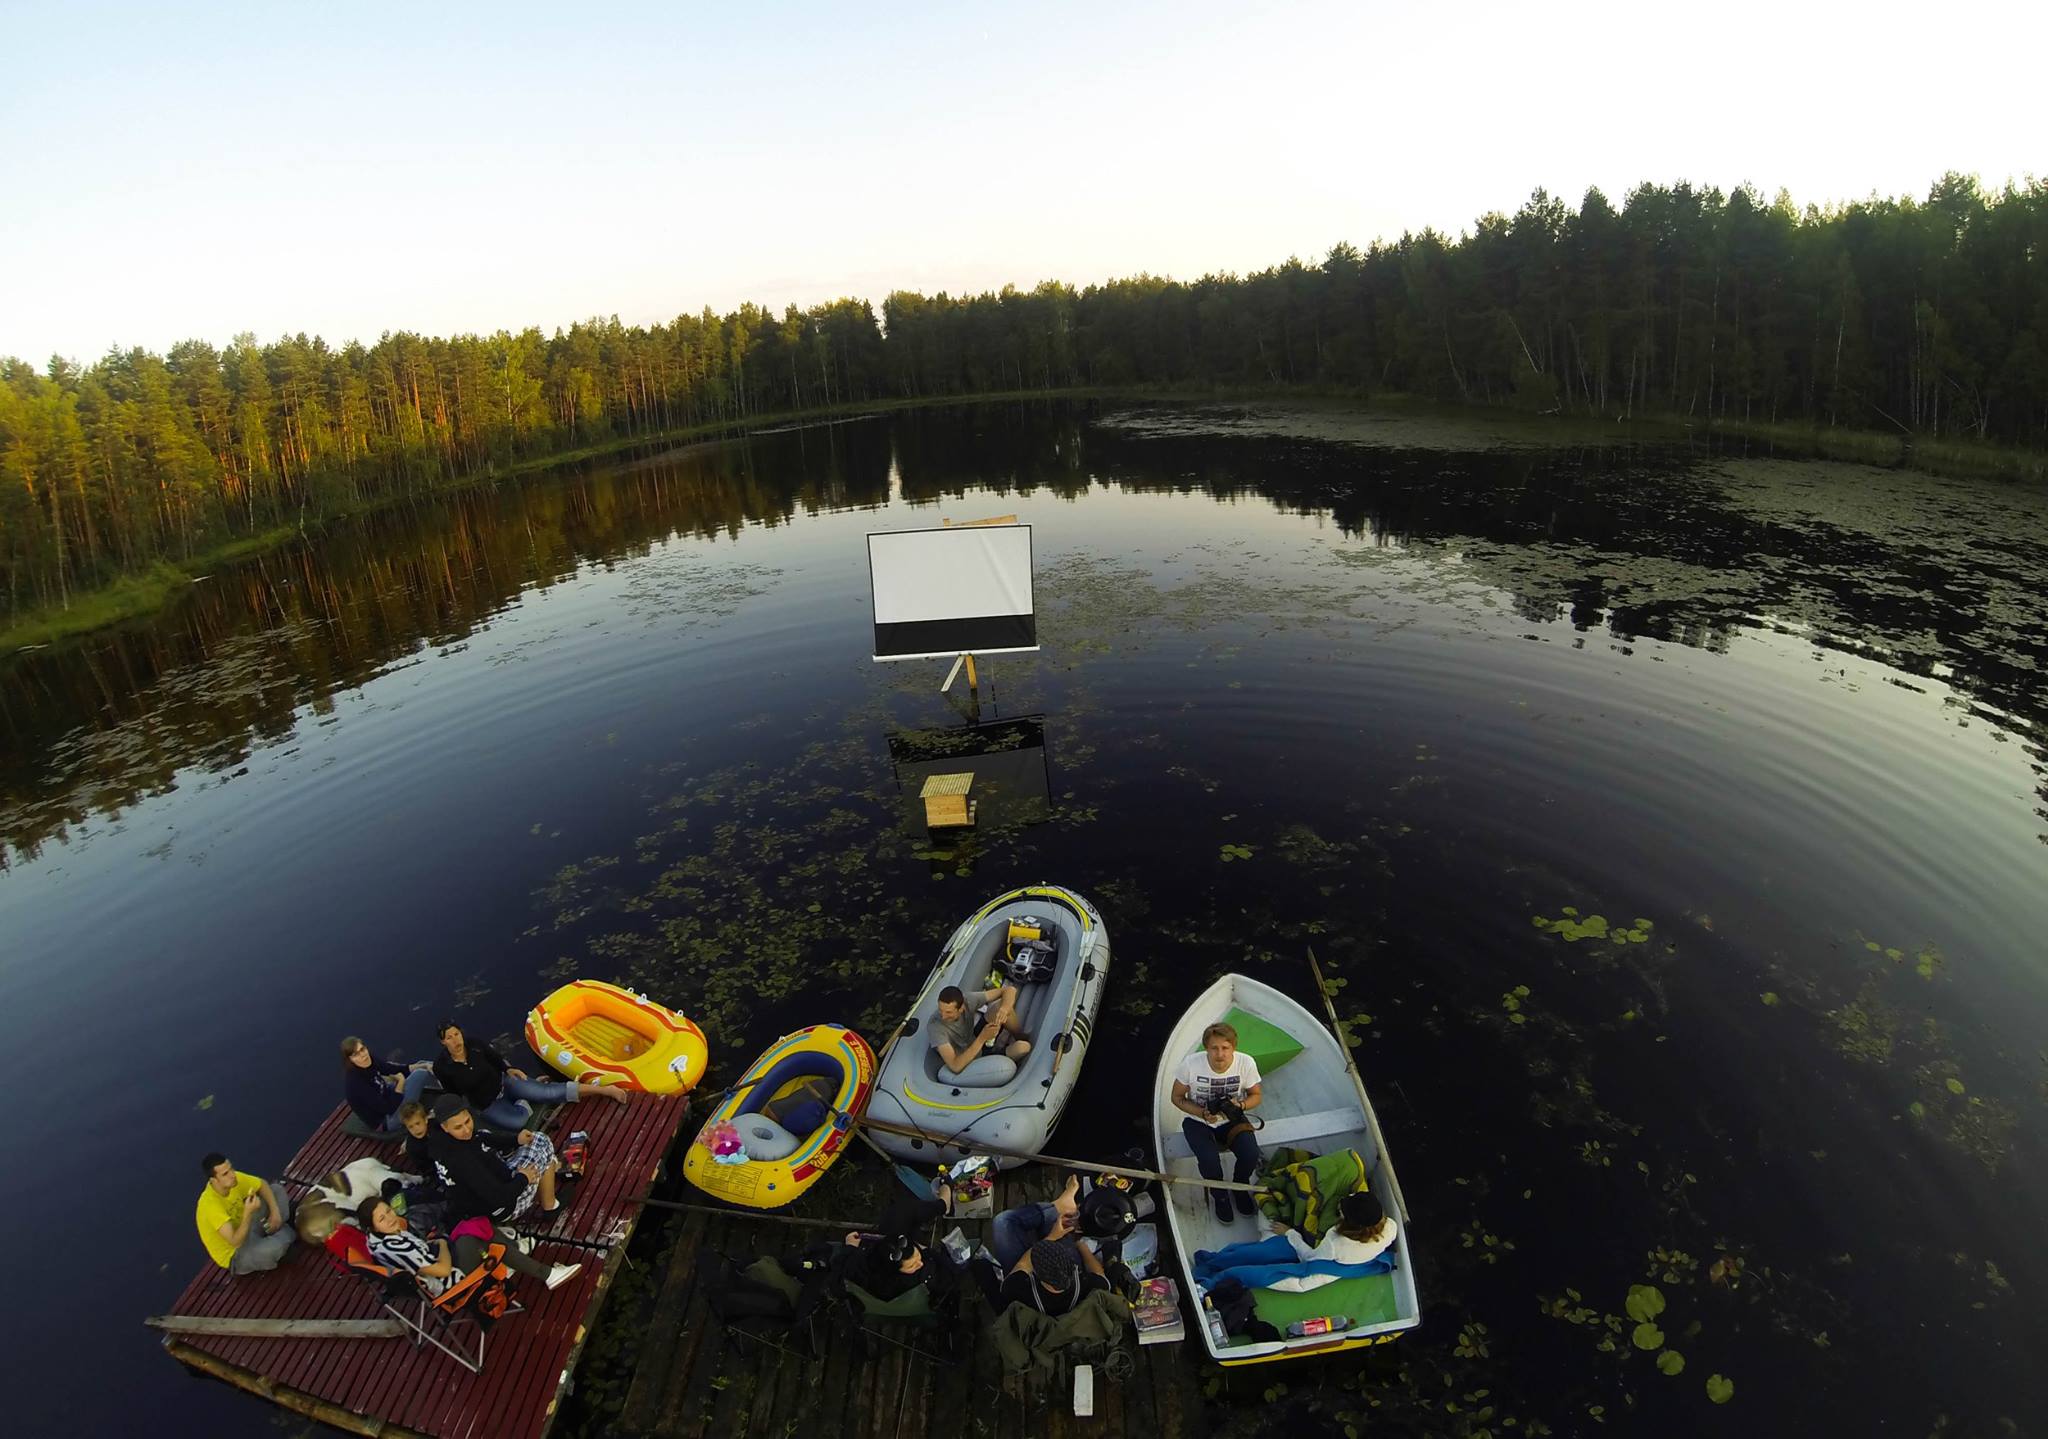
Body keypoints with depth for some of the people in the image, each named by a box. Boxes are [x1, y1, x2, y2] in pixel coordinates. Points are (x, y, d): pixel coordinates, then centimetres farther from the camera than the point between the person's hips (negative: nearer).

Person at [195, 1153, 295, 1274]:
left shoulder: (233, 1179, -16)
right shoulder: (210, 1204, -36)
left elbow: (262, 1185, 4)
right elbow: (235, 1242, -38)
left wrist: (275, 1211, -8)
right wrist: (248, 1212, -48)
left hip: (246, 1231, 7)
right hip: (234, 1256, -7)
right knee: (276, 1246, -35)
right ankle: (284, 1234, 2)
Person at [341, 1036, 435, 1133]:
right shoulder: (355, 1083, -32)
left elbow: (394, 1069, 0)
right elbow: (389, 1108, -28)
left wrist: (423, 1066, -11)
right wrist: (401, 1081, -15)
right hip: (386, 1120, -8)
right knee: (419, 1074, -19)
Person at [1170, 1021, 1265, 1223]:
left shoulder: (1246, 1063, -21)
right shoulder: (1191, 1064, -24)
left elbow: (1257, 1096, -2)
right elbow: (1177, 1098, -8)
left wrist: (1240, 1105, -24)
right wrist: (1202, 1113, -23)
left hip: (1232, 1121, 2)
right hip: (1198, 1122, -1)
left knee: (1250, 1154, -25)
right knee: (1209, 1159, -29)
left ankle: (1239, 1188, 11)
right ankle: (1220, 1196, 5)